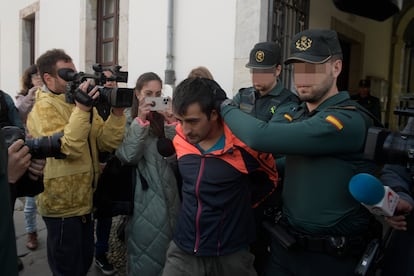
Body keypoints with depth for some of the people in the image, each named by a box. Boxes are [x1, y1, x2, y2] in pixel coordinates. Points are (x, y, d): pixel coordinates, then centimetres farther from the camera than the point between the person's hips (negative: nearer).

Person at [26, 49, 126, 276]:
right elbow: (67, 149, -27)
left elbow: (107, 143, 0)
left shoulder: (81, 102, 8)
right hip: (62, 204, -7)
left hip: (84, 201, 8)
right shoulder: (44, 108, -14)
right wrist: (81, 110, -32)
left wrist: (117, 112, -13)